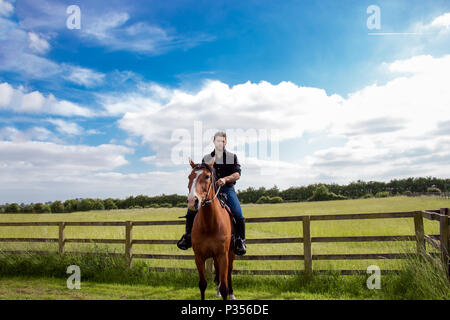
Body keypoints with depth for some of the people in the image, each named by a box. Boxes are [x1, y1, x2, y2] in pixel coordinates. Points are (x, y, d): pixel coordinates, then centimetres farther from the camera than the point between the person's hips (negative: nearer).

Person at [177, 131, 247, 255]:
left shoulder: (232, 157, 7)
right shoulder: (206, 158, 14)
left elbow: (237, 174, -4)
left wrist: (225, 179, -22)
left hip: (227, 190, -2)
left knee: (238, 215, -22)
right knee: (191, 210, -14)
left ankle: (240, 240, -2)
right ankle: (188, 236, 3)